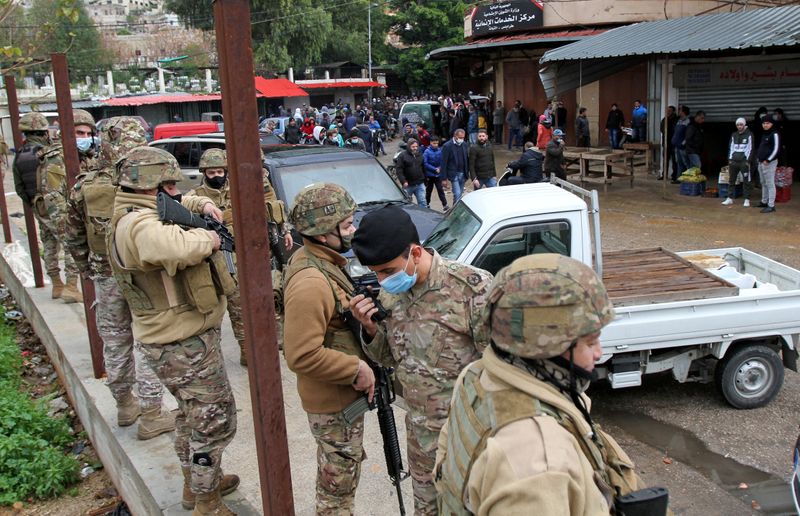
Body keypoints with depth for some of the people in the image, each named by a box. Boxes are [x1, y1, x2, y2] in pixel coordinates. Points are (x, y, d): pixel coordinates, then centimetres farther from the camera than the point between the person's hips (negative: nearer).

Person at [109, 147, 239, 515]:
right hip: (183, 345, -11)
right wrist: (208, 237, -25)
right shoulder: (138, 226, -25)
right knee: (216, 422, 1)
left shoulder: (148, 213, 7)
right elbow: (177, 248, -47)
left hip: (181, 337, 11)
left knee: (192, 413, 26)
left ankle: (195, 482, 44)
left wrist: (203, 206, 5)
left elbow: (180, 205, 28)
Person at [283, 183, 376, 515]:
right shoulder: (310, 284, -30)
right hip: (333, 401, -10)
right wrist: (357, 369, -23)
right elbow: (302, 356, -31)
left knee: (336, 471, 27)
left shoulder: (321, 259, 2)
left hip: (341, 390, 10)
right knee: (340, 479, 9)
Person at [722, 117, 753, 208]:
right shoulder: (734, 135, 14)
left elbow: (750, 148, -4)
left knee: (746, 181, -2)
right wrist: (730, 159, 5)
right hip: (734, 161, 5)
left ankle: (747, 200, 1)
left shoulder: (749, 135, 0)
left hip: (744, 161, -5)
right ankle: (730, 198, 12)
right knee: (731, 180, 6)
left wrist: (747, 160, -10)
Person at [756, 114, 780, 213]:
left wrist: (768, 160, -20)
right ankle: (764, 202, 29)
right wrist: (758, 156, 15)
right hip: (761, 162, 10)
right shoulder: (764, 134, 16)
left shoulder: (774, 134, -12)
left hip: (769, 163, -10)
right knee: (763, 183, 18)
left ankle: (771, 205, -9)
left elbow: (776, 149, -18)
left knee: (770, 184, -9)